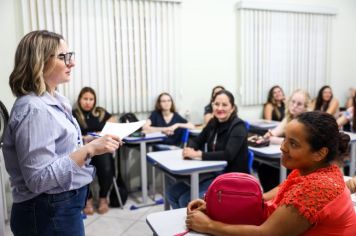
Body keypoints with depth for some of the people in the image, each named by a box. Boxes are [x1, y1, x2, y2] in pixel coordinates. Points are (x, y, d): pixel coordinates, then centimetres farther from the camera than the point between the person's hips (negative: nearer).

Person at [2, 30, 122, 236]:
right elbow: (39, 179, -26)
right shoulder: (33, 109, -23)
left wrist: (94, 145, 4)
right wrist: (89, 150, -28)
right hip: (50, 214, -9)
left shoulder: (54, 100, 6)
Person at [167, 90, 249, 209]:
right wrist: (189, 150, -13)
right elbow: (197, 141, 12)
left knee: (187, 199, -21)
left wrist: (197, 154, -28)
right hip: (213, 174, 7)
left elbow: (228, 155, -29)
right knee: (172, 192, -4)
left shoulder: (238, 126, -15)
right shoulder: (213, 123, 5)